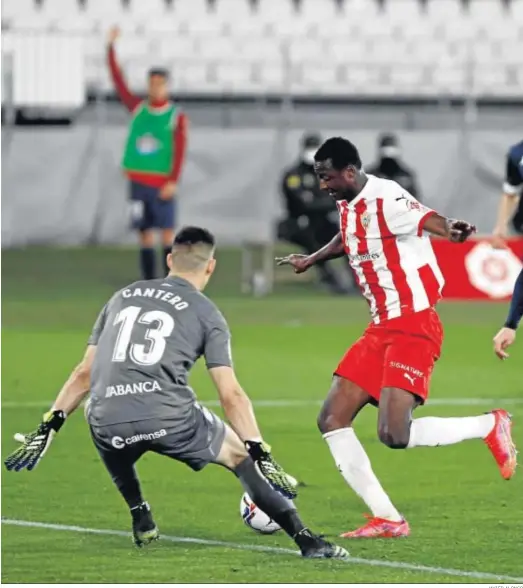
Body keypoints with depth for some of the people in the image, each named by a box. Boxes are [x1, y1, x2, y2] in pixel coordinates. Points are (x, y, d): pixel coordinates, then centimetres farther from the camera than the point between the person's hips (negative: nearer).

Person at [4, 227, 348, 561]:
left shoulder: (122, 297, 24)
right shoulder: (206, 314, 12)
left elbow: (85, 373, 23)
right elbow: (231, 395, 4)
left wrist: (49, 426, 25)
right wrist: (261, 453, 4)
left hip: (107, 424, 3)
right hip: (170, 417, -3)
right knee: (241, 455, 18)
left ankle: (141, 520, 25)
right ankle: (306, 540, 8)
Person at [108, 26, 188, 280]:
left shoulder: (176, 117, -1)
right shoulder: (138, 109, 11)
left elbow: (179, 152, -8)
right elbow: (118, 80, 10)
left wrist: (173, 181, -18)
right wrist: (111, 47, 6)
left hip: (162, 186, -3)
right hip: (138, 183, 3)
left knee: (167, 233, -6)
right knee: (145, 234, 3)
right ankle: (148, 283, 5)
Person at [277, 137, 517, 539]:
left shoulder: (385, 199, -18)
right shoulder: (347, 205, 9)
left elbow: (429, 220, -37)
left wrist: (451, 231, -60)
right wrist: (311, 260, 48)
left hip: (414, 327, -9)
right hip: (382, 327, 9)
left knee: (394, 435, -20)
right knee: (332, 419, 1)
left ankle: (490, 427, 2)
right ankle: (387, 519, 5)